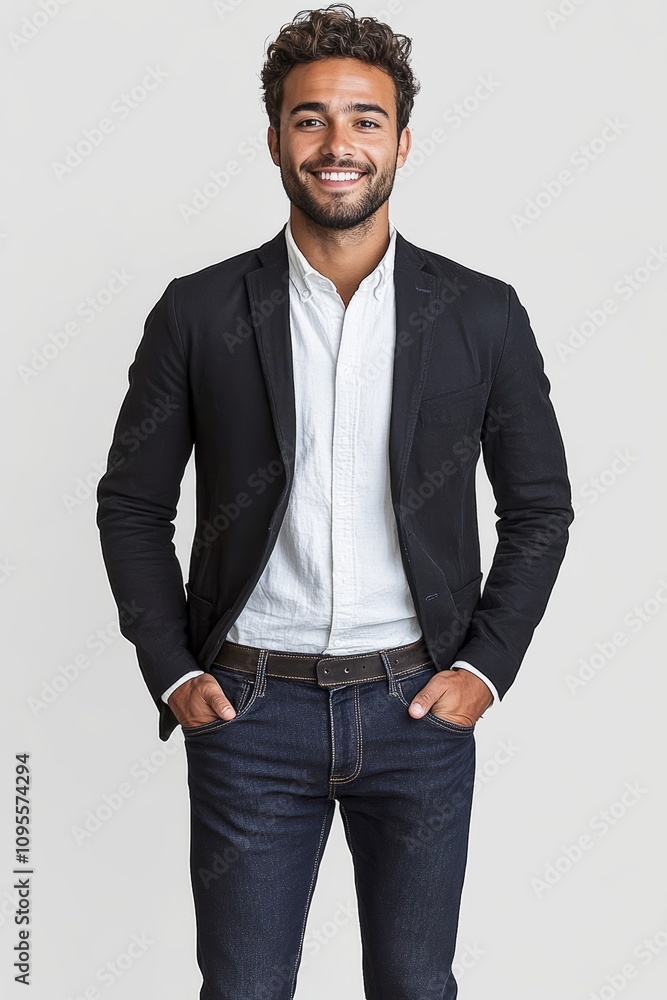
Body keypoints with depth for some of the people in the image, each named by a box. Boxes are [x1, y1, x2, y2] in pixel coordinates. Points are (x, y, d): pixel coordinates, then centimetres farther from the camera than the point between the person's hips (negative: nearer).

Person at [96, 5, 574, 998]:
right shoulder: (199, 311, -2)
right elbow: (132, 505, 4)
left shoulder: (483, 314, -1)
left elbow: (539, 506, 6)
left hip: (420, 705, 1)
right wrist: (172, 673, -2)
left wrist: (486, 665, -2)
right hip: (250, 707, 0)